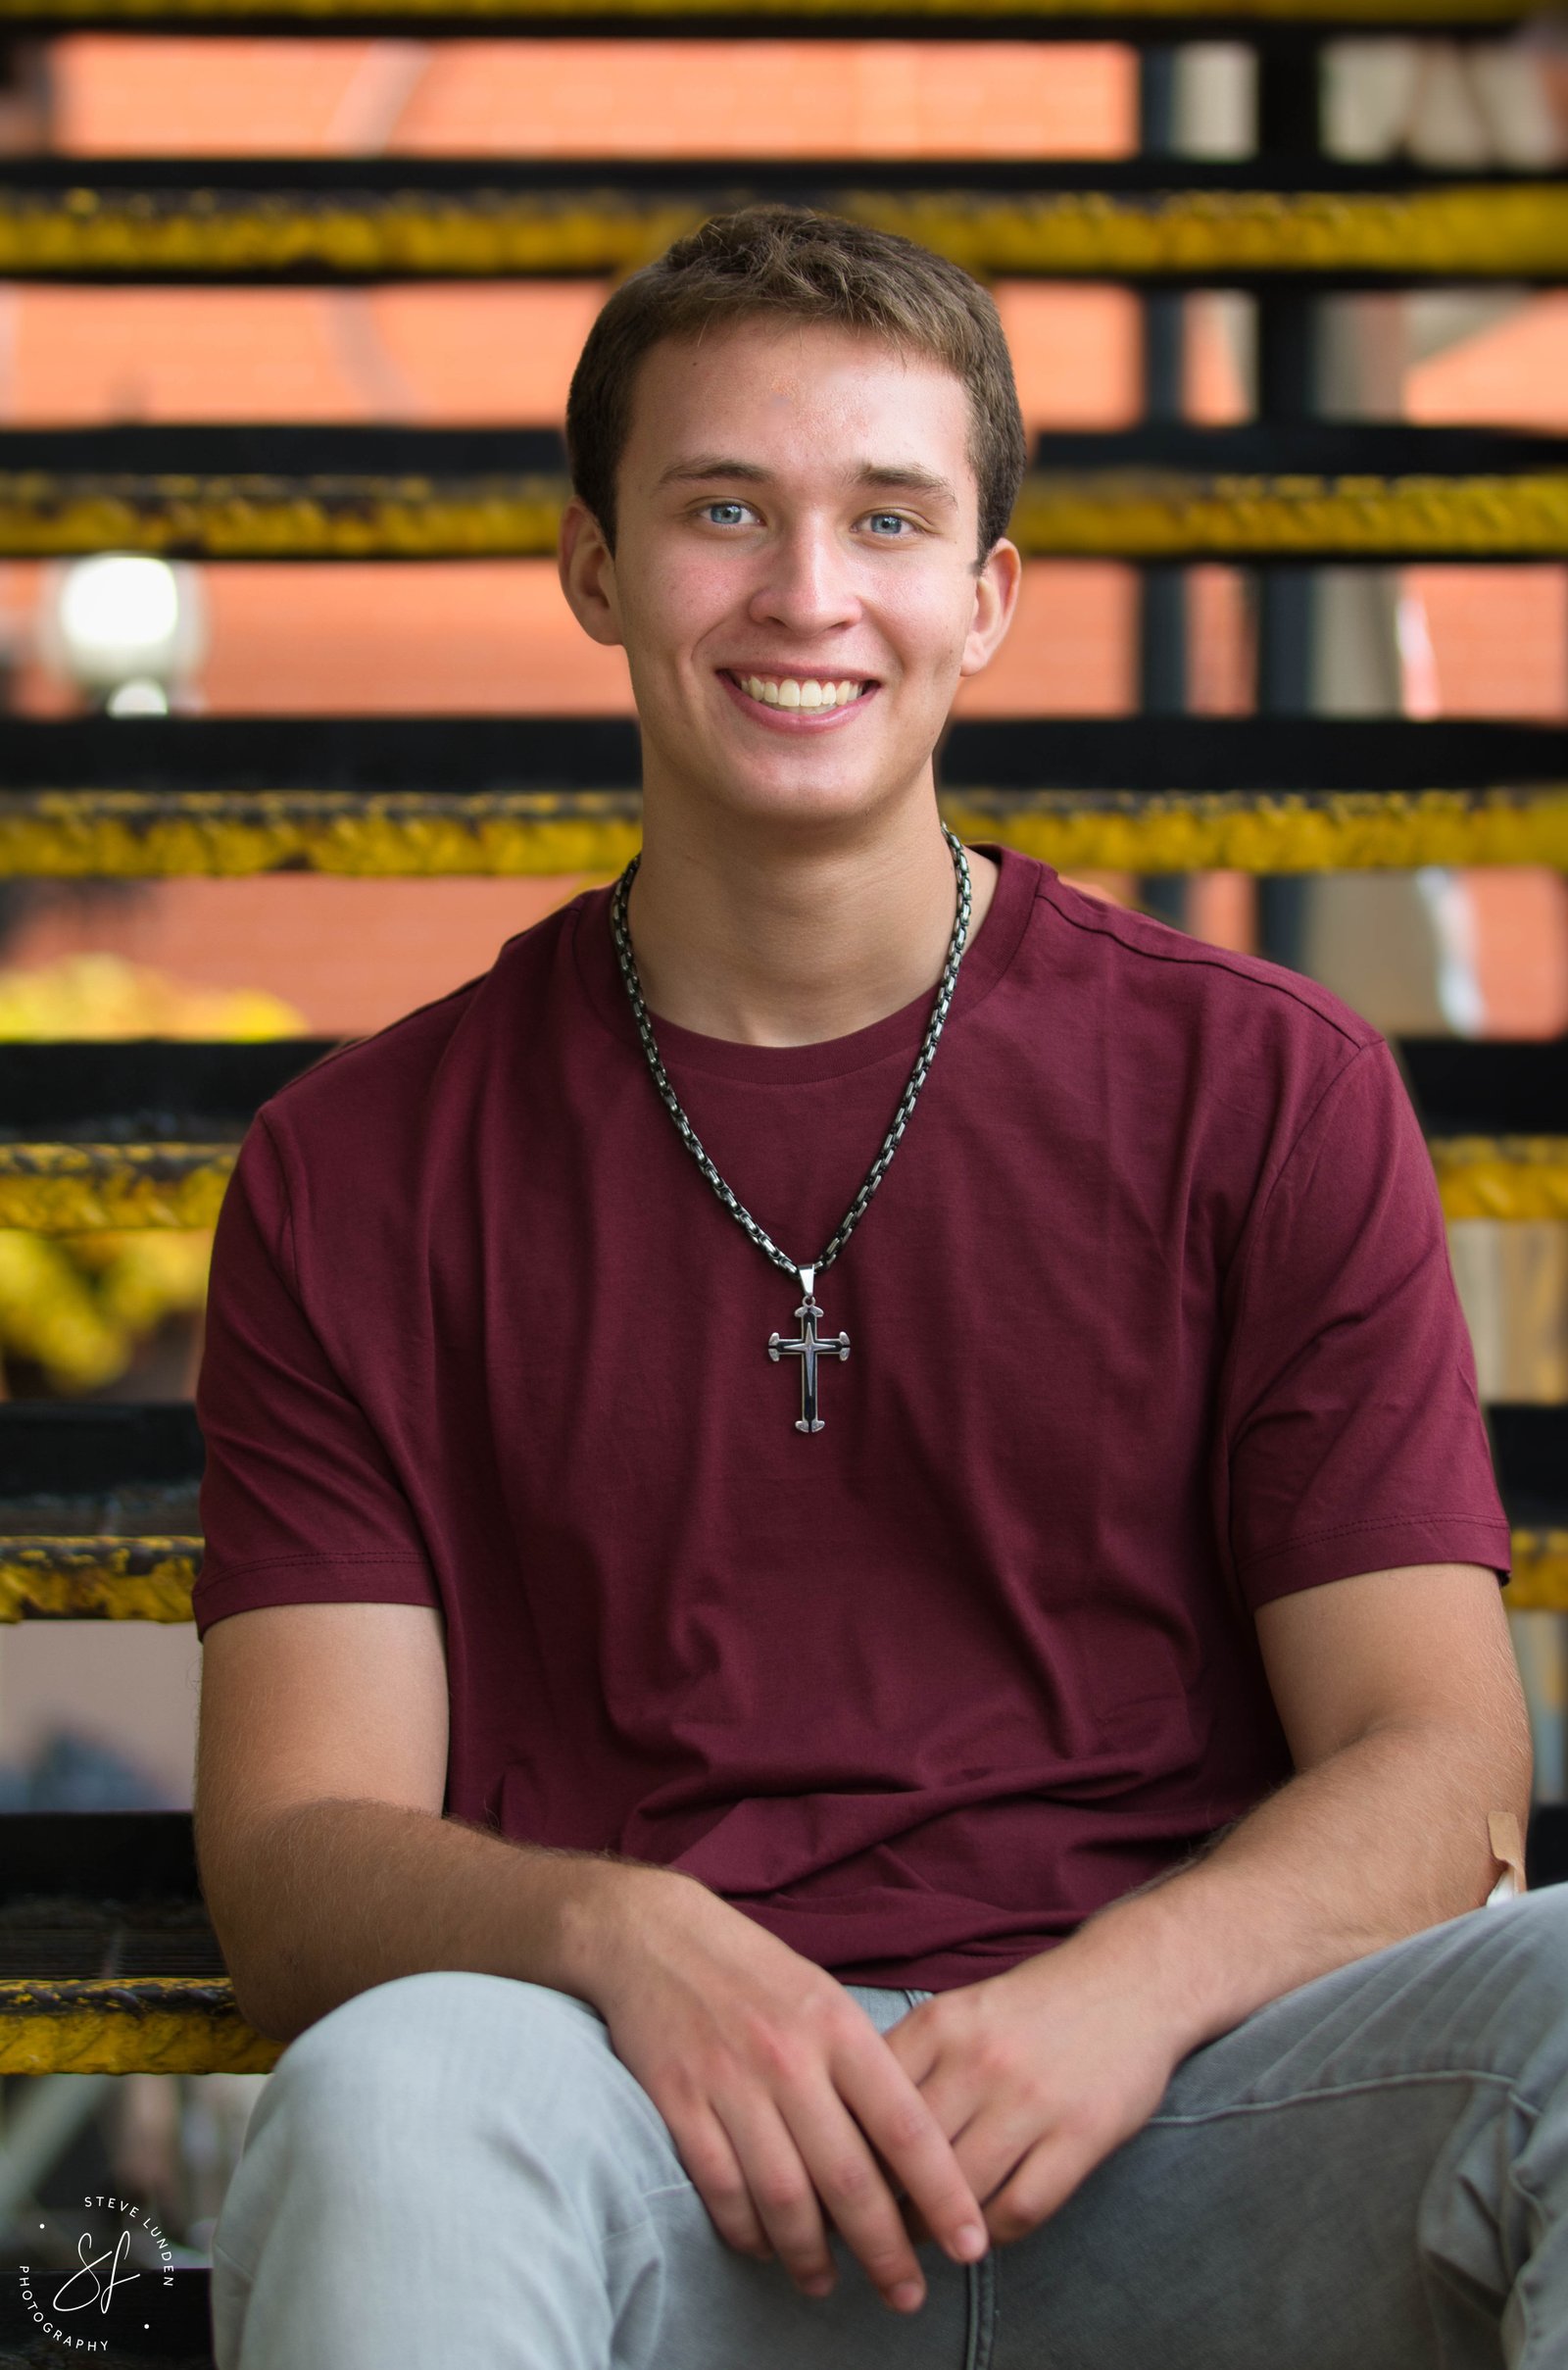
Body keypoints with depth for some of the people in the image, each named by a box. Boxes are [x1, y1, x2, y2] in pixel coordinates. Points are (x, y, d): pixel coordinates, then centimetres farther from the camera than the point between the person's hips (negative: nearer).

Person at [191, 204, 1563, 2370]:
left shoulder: (1266, 1091, 11)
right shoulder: (359, 1174, 11)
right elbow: (293, 1850, 4)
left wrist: (1131, 1988, -16)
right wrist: (611, 1934, -19)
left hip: (1155, 2126, 1)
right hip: (661, 2132, -1)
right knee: (395, 2097, -36)